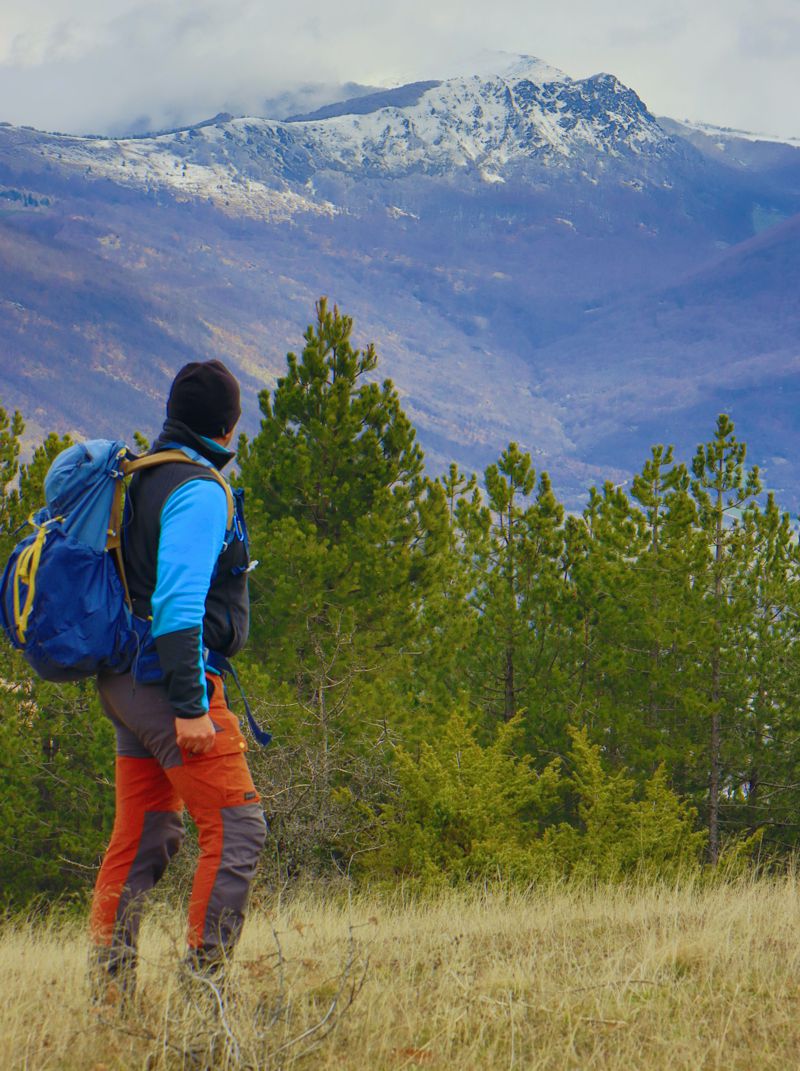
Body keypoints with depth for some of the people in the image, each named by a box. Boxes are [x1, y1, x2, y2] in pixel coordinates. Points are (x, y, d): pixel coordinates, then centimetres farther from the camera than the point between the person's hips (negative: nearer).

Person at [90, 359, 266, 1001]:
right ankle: (205, 979, -12)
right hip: (165, 679, -10)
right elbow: (178, 602, -22)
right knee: (236, 825, -8)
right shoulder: (199, 490, -13)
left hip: (123, 680, 10)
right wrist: (189, 705, -23)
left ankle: (110, 989, 11)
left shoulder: (138, 480, 16)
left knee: (143, 834, 12)